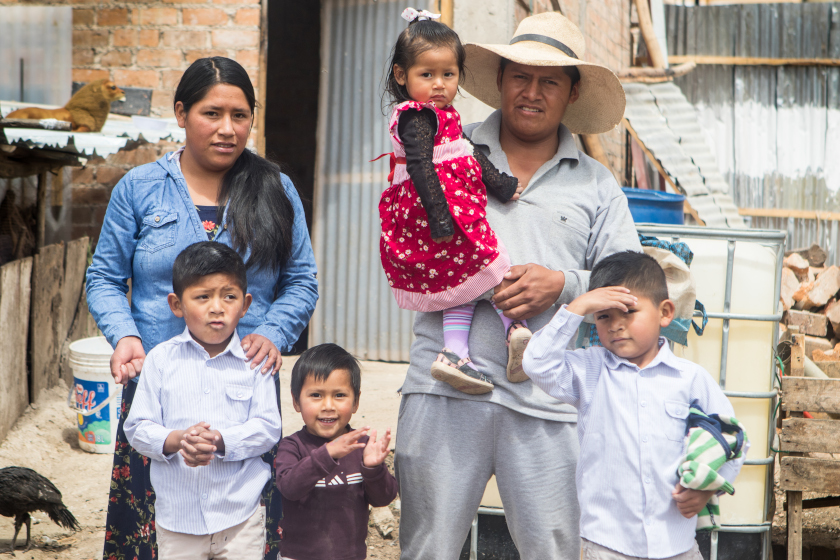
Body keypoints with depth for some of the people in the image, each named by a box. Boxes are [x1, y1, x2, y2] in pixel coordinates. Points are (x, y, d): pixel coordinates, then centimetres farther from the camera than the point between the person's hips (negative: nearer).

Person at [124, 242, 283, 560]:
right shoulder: (161, 360, 0)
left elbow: (268, 428, -6)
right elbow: (137, 427, -1)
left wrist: (221, 441, -23)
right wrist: (175, 440, -21)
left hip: (240, 514, 0)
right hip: (177, 514, 0)